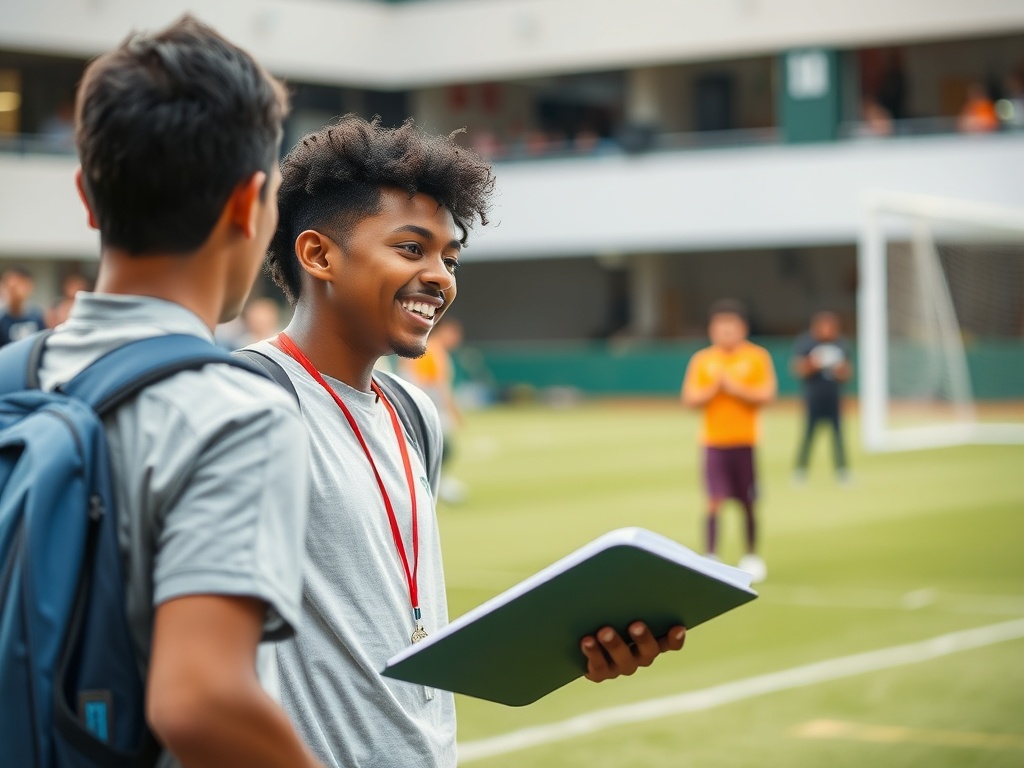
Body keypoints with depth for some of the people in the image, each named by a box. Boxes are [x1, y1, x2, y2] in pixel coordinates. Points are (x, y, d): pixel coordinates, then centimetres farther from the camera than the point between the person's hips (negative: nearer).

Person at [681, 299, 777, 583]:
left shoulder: (757, 357, 1)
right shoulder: (702, 360, 4)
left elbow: (766, 395, -7)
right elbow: (690, 399, 0)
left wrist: (736, 388, -16)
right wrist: (714, 388, -15)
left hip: (746, 442, 0)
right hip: (714, 442, 0)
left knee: (749, 503, 5)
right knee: (715, 502, -8)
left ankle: (751, 557, 20)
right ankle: (711, 557, -4)